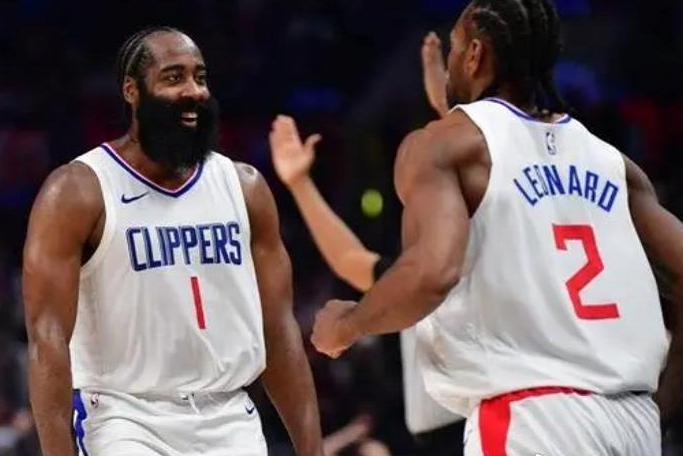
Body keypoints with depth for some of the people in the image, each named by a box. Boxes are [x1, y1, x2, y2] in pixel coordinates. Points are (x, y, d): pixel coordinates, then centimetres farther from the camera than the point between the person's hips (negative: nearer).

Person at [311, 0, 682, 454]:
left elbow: (432, 273, -16)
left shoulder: (444, 143, 1)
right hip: (634, 420, 6)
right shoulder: (610, 160, 18)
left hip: (531, 417, -6)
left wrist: (344, 326, 2)